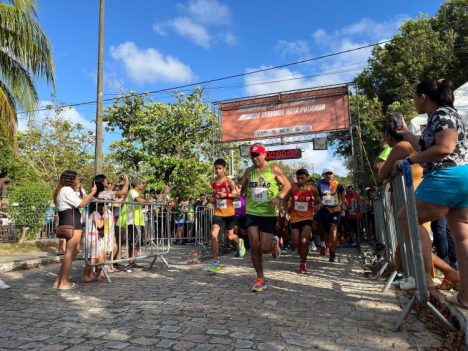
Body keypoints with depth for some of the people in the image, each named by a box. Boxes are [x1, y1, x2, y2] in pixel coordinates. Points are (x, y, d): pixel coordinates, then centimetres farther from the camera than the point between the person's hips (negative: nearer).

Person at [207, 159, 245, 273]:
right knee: (213, 235, -13)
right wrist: (212, 199, 3)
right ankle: (216, 262, -3)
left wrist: (226, 195, -23)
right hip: (218, 212, 3)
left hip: (229, 212, -3)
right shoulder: (213, 182, 5)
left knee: (230, 237, 10)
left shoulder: (229, 181, -10)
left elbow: (238, 194, -11)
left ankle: (239, 242, 48)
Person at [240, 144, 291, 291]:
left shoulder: (274, 169, -3)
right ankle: (260, 279, 16)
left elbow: (287, 185, 0)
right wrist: (244, 196, 3)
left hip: (269, 213, -3)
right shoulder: (248, 171, 7)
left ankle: (274, 242, 32)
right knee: (254, 247, -1)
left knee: (264, 249, -5)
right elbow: (242, 188, 21)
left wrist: (279, 197, -15)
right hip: (252, 212, 3)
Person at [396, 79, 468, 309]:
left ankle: (425, 276, -4)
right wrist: (405, 133, 42)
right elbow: (426, 147, 33)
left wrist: (409, 161, -17)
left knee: (407, 219, -3)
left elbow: (445, 148, -21)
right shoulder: (437, 118, 22)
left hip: (447, 178, -10)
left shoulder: (442, 114, -7)